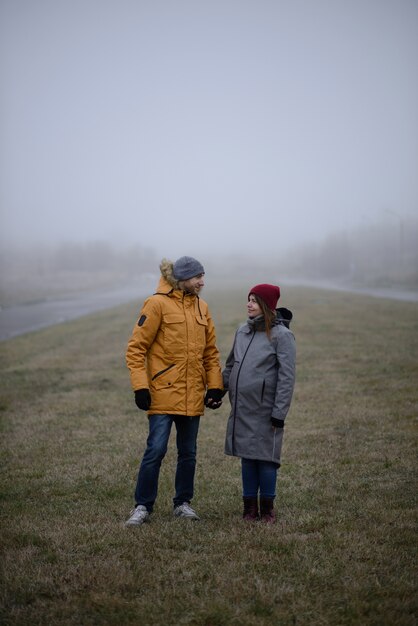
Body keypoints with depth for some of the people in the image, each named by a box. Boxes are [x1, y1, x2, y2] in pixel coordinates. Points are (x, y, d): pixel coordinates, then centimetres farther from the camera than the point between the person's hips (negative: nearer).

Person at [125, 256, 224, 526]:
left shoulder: (202, 307, 10)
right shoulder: (158, 303, -8)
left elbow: (211, 351, 16)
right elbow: (136, 348, -9)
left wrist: (215, 386, 8)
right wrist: (140, 387, -14)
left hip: (193, 396, 6)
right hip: (163, 393, -6)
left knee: (188, 453, 12)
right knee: (156, 450, -6)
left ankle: (183, 503, 25)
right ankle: (143, 506, 6)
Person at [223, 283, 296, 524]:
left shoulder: (281, 335, -8)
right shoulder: (243, 330, 10)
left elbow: (287, 377, -11)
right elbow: (231, 365, 22)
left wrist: (279, 412, -15)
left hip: (265, 410, -6)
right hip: (242, 409, 6)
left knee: (265, 458, 0)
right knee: (247, 457, 10)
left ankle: (267, 508, 14)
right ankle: (250, 507, 19)